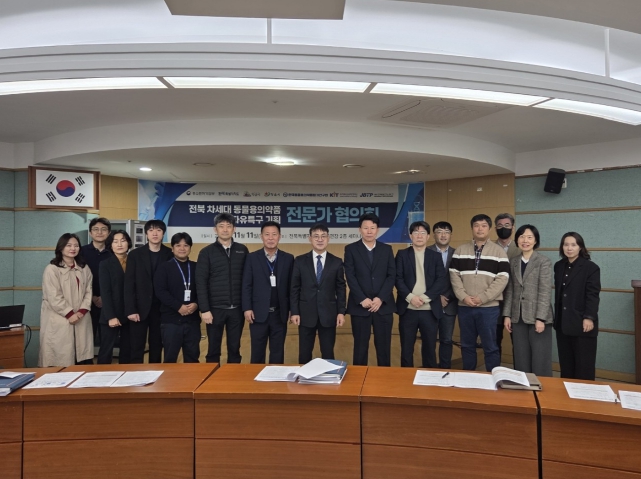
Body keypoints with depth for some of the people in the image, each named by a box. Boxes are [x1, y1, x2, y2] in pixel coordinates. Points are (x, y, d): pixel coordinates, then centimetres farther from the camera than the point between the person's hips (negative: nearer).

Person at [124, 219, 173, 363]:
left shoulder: (170, 255, 1)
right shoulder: (135, 255, 0)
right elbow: (129, 284, -4)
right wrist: (130, 310, -11)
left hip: (161, 307, 1)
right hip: (140, 307, -1)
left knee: (157, 347, 11)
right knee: (137, 347, 3)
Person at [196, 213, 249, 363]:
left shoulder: (242, 250, 5)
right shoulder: (206, 252, -1)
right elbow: (201, 283, -4)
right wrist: (205, 309, -10)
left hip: (237, 309, 1)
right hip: (215, 309, -1)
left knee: (234, 348, 11)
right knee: (213, 349, 9)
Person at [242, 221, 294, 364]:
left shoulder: (288, 258, 4)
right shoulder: (252, 258, 1)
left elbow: (291, 286, 5)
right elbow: (246, 285, -1)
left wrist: (292, 309, 2)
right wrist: (247, 308, -7)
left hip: (280, 314, 1)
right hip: (258, 313, -1)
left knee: (277, 353, 11)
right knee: (257, 352, 10)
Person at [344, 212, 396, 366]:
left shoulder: (387, 249, 8)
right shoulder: (351, 249, 2)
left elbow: (392, 276, 2)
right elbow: (350, 277, -4)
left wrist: (380, 298, -10)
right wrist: (362, 299, -12)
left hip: (383, 305, 2)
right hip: (360, 305, -1)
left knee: (384, 347, 7)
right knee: (360, 347, 6)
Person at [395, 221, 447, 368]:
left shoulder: (436, 256, 8)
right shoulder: (402, 254, 6)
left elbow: (441, 281, -2)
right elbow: (398, 279, -3)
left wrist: (425, 297, -14)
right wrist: (410, 297, -16)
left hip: (430, 310, 1)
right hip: (408, 309, 0)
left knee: (430, 348, 9)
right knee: (406, 348, 7)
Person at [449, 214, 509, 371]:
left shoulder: (498, 251, 2)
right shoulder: (460, 250, 9)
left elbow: (502, 279, -5)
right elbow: (454, 275, 4)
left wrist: (482, 298, -13)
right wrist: (464, 296, -10)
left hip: (489, 307, -2)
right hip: (464, 306, 3)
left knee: (490, 347, 4)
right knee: (467, 345, 12)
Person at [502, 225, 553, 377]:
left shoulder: (544, 262, -4)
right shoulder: (513, 262, 9)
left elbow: (545, 292, -9)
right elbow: (509, 291, 9)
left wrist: (540, 318, -15)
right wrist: (507, 315, 3)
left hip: (537, 317, -4)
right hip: (518, 318, 4)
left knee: (540, 361, 2)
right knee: (521, 360, 10)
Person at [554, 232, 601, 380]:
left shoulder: (591, 268, -6)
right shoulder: (559, 266, 10)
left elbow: (593, 295, -11)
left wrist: (589, 317, -19)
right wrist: (556, 317, 12)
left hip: (582, 323, -5)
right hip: (562, 323, 5)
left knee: (584, 367, 2)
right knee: (566, 364, 11)